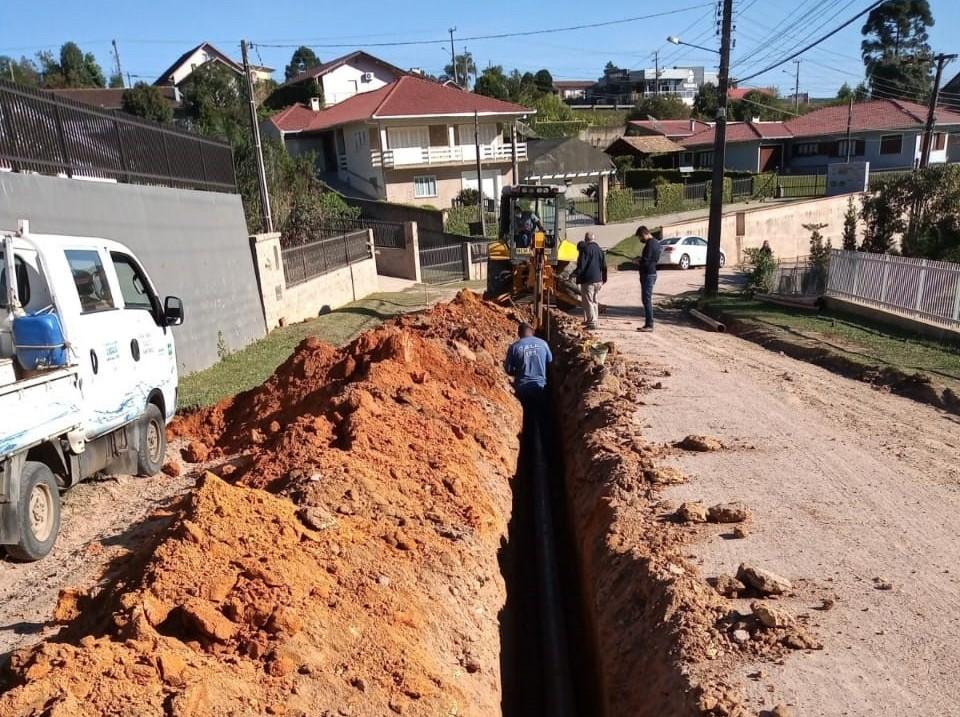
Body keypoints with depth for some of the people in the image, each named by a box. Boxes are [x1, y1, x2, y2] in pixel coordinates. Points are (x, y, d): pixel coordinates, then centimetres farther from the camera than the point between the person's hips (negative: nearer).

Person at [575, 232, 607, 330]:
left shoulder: (585, 249, -10)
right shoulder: (600, 250, 12)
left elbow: (581, 266, -14)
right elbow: (604, 266, 17)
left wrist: (578, 280, -8)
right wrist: (603, 279, 25)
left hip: (588, 280, -7)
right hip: (598, 280, 7)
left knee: (588, 301, -3)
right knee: (595, 302, 16)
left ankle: (593, 322, -9)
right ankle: (595, 320, 22)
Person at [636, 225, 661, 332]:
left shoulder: (650, 244, -18)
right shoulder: (655, 242, 14)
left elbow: (645, 261, -23)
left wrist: (638, 260, -3)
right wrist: (641, 259, 9)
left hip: (648, 275, -10)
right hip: (651, 273, 10)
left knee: (647, 300, -7)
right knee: (647, 300, 14)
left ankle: (649, 325, -5)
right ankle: (648, 324, 18)